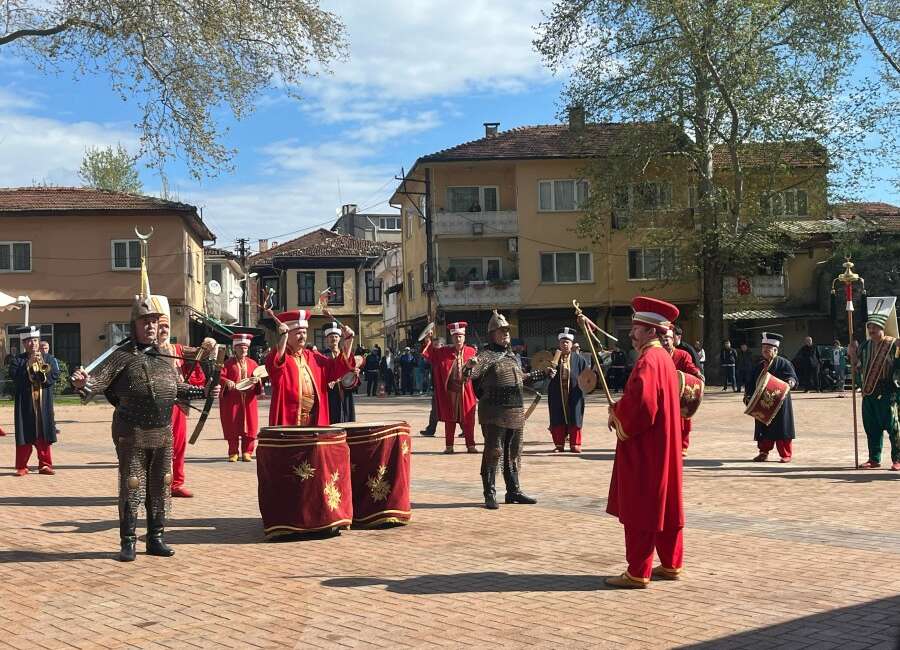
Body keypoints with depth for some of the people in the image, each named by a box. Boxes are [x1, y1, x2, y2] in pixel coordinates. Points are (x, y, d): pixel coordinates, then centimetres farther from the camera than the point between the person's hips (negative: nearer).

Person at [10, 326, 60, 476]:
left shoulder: (48, 359, 11)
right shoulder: (18, 360, 5)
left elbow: (55, 376, -1)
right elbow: (14, 376, -10)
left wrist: (42, 370, -16)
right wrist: (28, 364, -18)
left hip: (44, 404, 2)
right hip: (24, 405, -2)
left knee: (44, 435, 3)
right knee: (24, 435, -2)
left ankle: (45, 465, 10)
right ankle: (22, 467, 4)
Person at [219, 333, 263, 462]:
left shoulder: (252, 363, 13)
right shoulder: (228, 363, 5)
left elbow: (259, 377, 9)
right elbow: (221, 377, -4)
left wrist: (257, 380, -13)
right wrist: (227, 382, -24)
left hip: (249, 401, 2)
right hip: (232, 401, -2)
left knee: (250, 426, 0)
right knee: (233, 427, -1)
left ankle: (247, 452, 7)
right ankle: (233, 452, 7)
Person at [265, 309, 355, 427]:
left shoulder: (313, 357, 16)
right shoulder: (279, 355, -5)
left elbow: (336, 368, 14)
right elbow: (274, 365, -28)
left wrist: (348, 341, 4)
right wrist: (282, 339, -42)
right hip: (288, 420, -6)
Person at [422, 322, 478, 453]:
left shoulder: (471, 352, -1)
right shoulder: (444, 352, 1)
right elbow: (431, 353, 8)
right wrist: (428, 342, -6)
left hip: (466, 392, -1)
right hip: (449, 392, 1)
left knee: (468, 420, 6)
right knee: (449, 419, 7)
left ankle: (470, 445, 14)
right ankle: (449, 446, 14)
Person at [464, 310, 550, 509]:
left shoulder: (510, 355, 16)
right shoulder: (486, 355, -9)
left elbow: (521, 378, 30)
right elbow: (471, 373, -25)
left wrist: (544, 374, 33)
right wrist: (470, 366, -48)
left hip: (515, 413, 8)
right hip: (495, 413, -8)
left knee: (514, 453, 14)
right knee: (493, 453, -6)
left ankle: (514, 491, 24)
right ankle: (490, 495, 1)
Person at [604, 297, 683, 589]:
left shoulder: (648, 361, -19)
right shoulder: (664, 357, 13)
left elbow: (637, 403, -29)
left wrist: (616, 415, -9)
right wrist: (620, 410, 5)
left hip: (644, 451, -10)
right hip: (662, 447, 10)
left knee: (639, 510, -4)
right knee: (665, 507, 15)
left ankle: (638, 573, 1)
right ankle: (671, 564, 23)